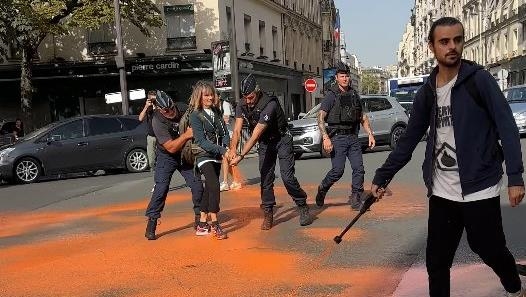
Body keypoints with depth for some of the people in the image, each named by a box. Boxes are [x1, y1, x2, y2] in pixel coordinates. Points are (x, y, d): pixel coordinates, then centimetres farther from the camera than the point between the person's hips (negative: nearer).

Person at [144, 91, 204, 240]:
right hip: (167, 157, -4)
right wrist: (186, 135, -38)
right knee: (161, 188, -15)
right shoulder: (157, 122, -26)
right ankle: (151, 224, -5)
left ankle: (199, 218, 16)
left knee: (197, 185, -1)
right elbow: (171, 147, -30)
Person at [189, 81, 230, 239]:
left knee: (209, 189, 10)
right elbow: (201, 141, -18)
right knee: (214, 186, -20)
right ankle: (215, 225, -14)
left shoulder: (216, 112, 7)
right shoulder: (195, 115, -11)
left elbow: (225, 133, 5)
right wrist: (221, 150, -26)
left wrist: (226, 147, -15)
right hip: (204, 156, -7)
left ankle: (202, 225, 19)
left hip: (216, 156, 7)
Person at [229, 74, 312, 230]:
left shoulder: (269, 105, -33)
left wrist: (241, 156, -40)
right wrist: (232, 149, -34)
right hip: (265, 143, 5)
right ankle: (268, 214, 10)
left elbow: (255, 135, -36)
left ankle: (303, 207, 6)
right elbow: (237, 131, -17)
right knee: (266, 179, 0)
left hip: (282, 140, -5)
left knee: (287, 177, -13)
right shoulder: (242, 106, -11)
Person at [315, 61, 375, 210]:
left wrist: (370, 134, 11)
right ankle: (322, 189, 19)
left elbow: (363, 117, 21)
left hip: (353, 138, 5)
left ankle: (356, 200, 10)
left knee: (359, 169, -1)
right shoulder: (331, 95, -4)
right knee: (338, 171, -8)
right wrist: (325, 138, -21)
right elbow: (320, 118, -10)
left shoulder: (354, 94, 14)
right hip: (337, 138, -5)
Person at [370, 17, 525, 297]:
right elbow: (409, 140, 11)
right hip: (441, 192, 4)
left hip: (479, 189, -4)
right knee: (436, 261, 7)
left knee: (490, 250, 9)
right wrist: (382, 177, 10)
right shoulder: (427, 92, 6)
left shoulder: (479, 80, -7)